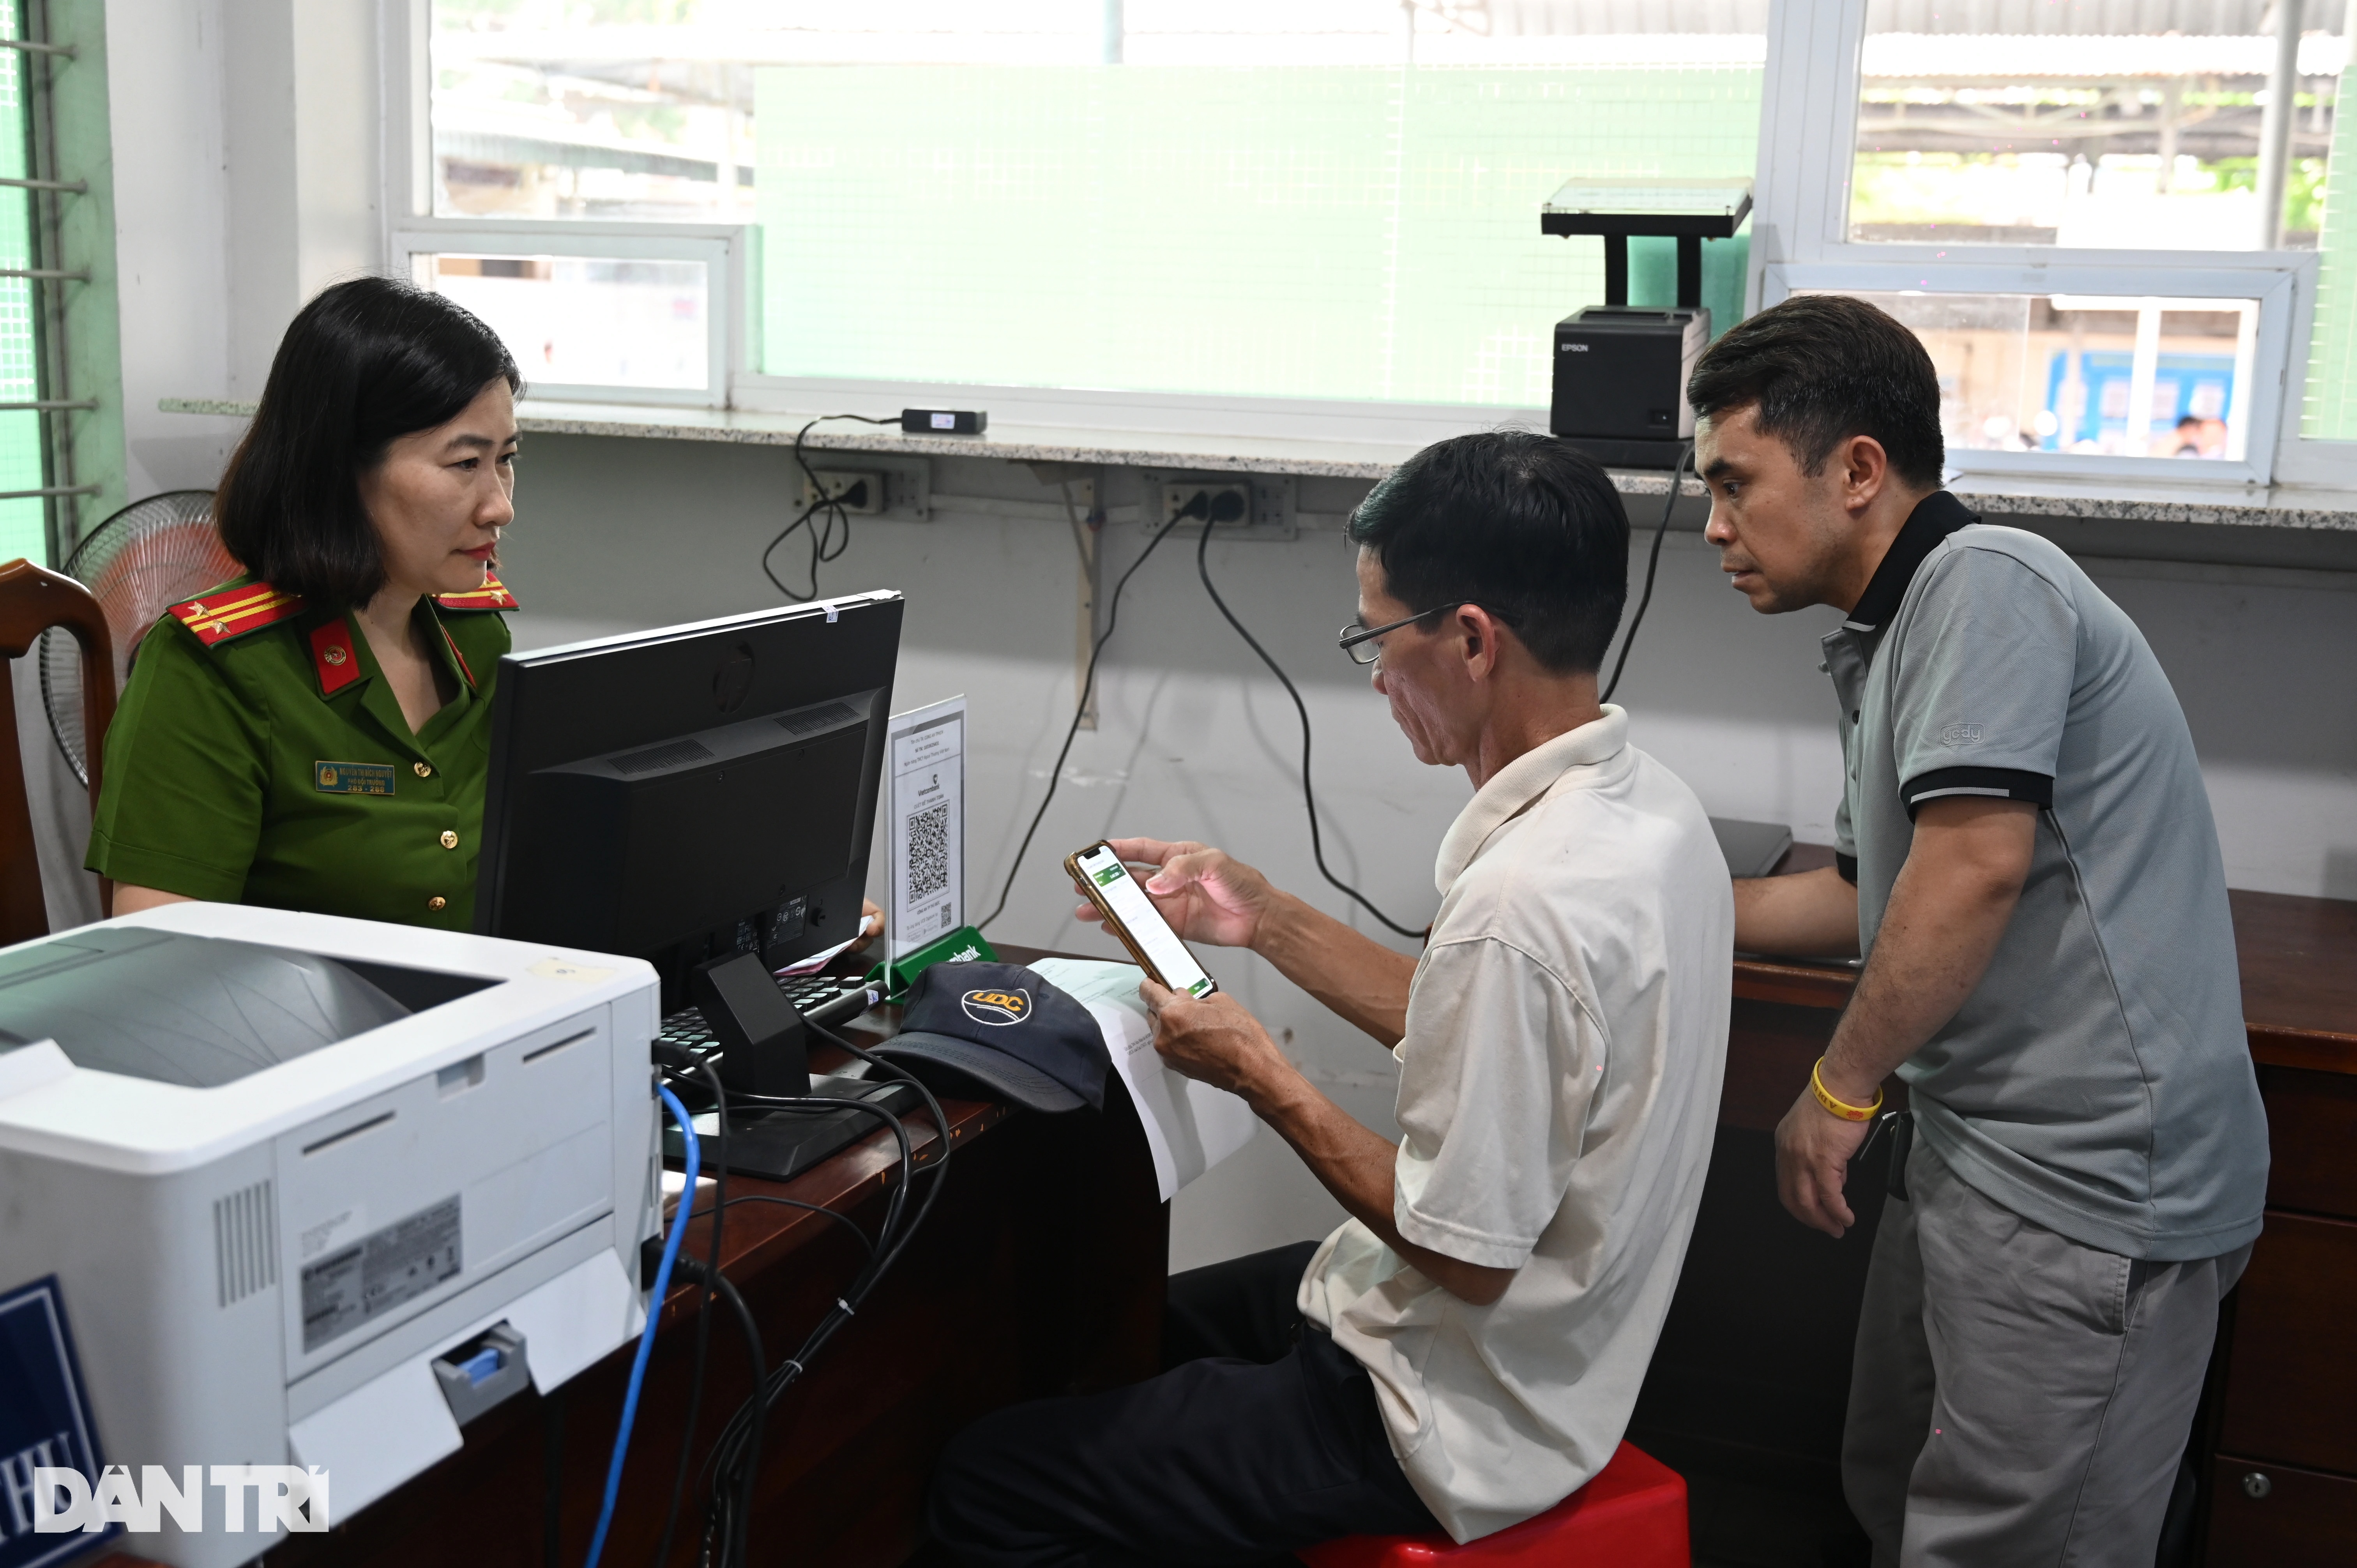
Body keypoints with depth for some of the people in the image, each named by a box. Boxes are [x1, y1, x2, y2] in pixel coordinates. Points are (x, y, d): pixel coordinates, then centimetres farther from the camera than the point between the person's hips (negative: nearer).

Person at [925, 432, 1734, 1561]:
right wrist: (1269, 921, 7)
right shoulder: (1650, 803, -2)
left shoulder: (1522, 904, -33)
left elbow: (1466, 1254, -26)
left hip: (1458, 1425, -10)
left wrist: (1260, 1078, -14)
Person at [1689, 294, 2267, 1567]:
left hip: (2085, 1185, -10)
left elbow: (1977, 861, -25)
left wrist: (1839, 1088, -14)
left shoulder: (1985, 582, -15)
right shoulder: (1889, 640, 16)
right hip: (1975, 1153, 10)